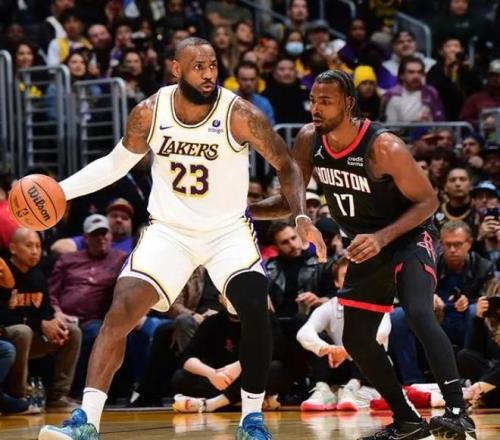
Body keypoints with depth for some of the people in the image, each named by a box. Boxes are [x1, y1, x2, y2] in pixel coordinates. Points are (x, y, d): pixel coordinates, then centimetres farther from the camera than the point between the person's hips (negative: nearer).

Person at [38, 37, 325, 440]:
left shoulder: (240, 115, -17)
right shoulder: (150, 113, -9)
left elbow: (286, 166, -7)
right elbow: (116, 164, 8)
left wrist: (302, 217, -23)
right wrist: (60, 190, -3)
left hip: (228, 230, -1)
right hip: (169, 229, 1)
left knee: (256, 310, -21)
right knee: (120, 313, -15)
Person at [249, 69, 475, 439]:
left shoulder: (383, 147, -27)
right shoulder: (309, 141, -9)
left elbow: (428, 200, -21)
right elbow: (290, 200, 3)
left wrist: (382, 237, -33)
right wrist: (247, 211, -16)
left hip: (410, 236, -8)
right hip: (368, 244, 8)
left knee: (419, 313, -31)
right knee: (357, 339, 7)